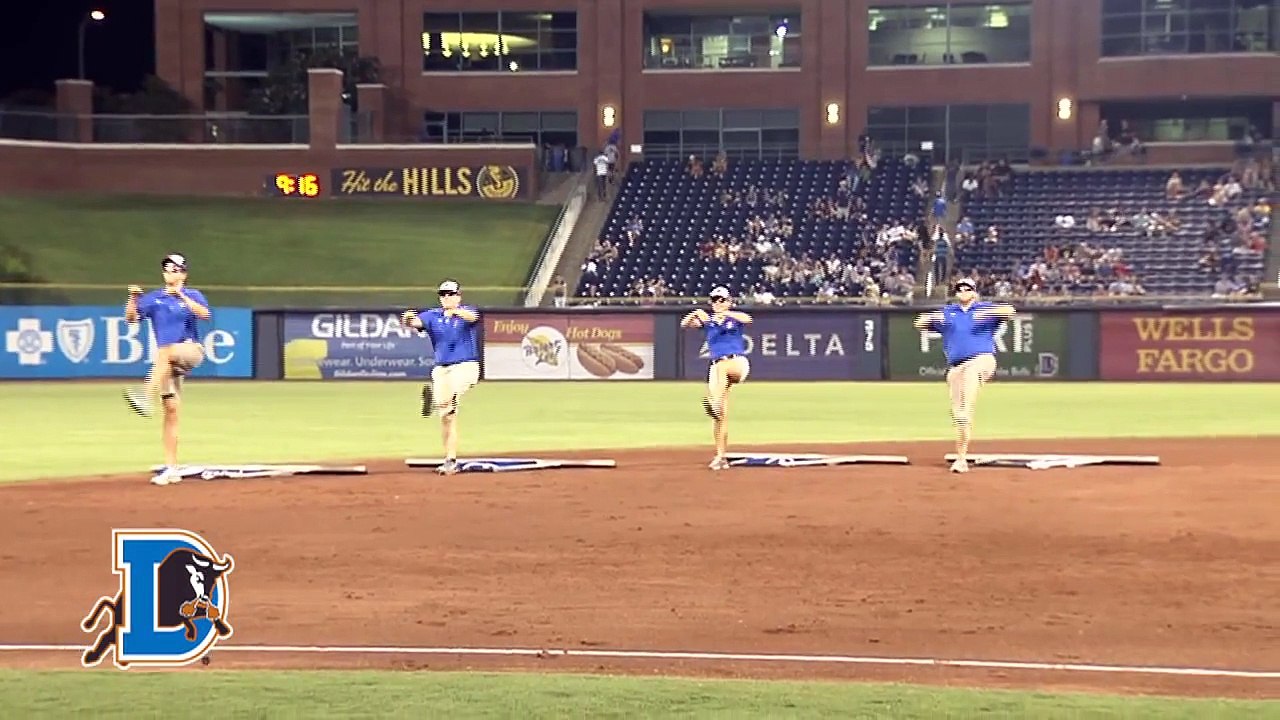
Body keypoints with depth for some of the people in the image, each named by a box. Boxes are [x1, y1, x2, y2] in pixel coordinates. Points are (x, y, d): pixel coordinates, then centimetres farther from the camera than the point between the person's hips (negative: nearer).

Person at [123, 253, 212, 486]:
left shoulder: (193, 295, 5)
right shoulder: (153, 298, 12)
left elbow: (205, 314, -15)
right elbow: (130, 318, 2)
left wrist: (181, 296, -24)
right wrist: (133, 298, -16)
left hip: (191, 351, -3)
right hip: (167, 361, 3)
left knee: (165, 352, -36)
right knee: (170, 410, -1)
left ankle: (146, 398, -50)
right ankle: (171, 469, 0)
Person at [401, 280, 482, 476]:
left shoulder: (466, 312, -2)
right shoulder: (432, 316, 6)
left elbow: (472, 317, -27)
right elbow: (415, 322, -12)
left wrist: (456, 312, -49)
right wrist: (407, 320, -37)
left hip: (465, 366, -2)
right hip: (441, 369, 2)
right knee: (446, 416, 2)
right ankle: (451, 461, 8)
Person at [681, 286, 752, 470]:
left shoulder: (736, 317, 8)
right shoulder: (707, 320, 15)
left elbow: (747, 319, -16)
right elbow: (684, 324, 0)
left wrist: (726, 313, -30)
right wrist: (696, 314, -20)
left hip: (738, 363, -3)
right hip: (717, 367, 3)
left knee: (721, 367, -40)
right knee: (721, 415, -2)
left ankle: (714, 403, -58)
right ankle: (720, 457, 1)